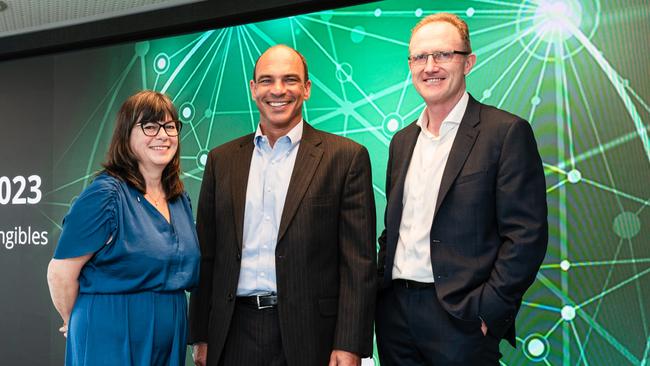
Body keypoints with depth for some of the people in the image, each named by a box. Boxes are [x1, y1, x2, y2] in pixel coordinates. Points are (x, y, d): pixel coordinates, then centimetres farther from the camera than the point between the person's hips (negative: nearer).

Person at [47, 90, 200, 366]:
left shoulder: (180, 199, 8)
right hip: (112, 342, -6)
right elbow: (60, 273, -13)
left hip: (171, 339, 7)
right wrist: (79, 324, 0)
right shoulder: (105, 194, -14)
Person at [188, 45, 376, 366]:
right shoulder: (222, 159, 8)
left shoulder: (346, 157, -3)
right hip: (234, 336, 3)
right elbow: (207, 255, 10)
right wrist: (201, 336, 7)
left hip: (309, 337, -3)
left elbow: (359, 261, -6)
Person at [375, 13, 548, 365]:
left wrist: (486, 311, -16)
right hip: (394, 311, 6)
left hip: (460, 316, -5)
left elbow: (526, 236, -12)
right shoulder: (401, 141, 12)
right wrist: (381, 290, 7)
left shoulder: (507, 132, -7)